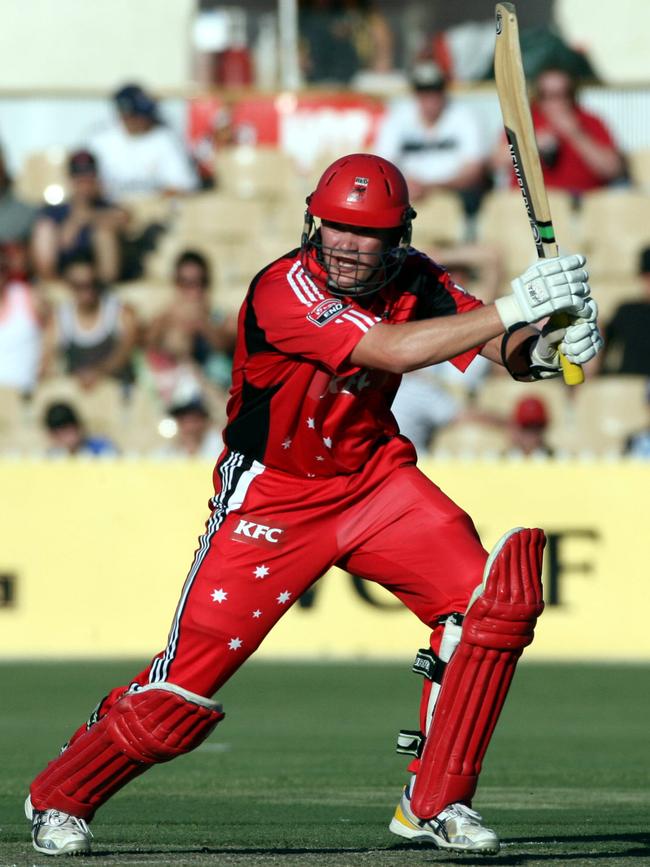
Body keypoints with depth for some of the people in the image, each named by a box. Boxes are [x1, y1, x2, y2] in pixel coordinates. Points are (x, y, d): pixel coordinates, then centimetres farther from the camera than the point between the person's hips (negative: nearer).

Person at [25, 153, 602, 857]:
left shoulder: (414, 282, -7)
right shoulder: (283, 289, -26)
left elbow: (506, 354, -12)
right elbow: (392, 351, -38)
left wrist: (542, 348, -37)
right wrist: (513, 308, -43)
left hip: (374, 479, 5)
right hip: (269, 500, -5)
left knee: (495, 599, -14)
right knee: (190, 676, -8)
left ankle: (435, 804, -3)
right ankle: (60, 798, 17)